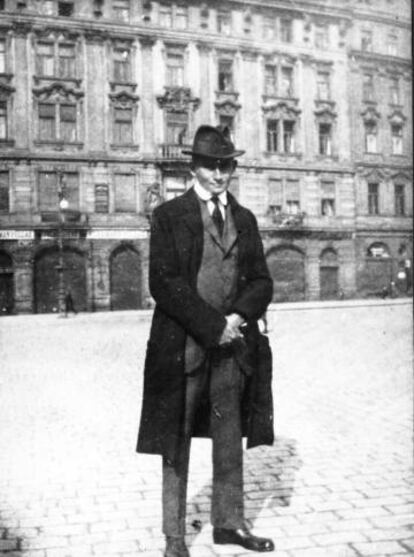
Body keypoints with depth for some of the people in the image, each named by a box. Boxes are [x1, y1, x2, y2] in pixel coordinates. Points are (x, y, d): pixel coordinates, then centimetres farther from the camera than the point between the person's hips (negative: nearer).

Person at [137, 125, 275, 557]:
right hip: (182, 345, -4)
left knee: (230, 439, 12)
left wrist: (238, 317, -10)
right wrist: (213, 326, -15)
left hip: (233, 345, 4)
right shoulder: (169, 216, -2)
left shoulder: (245, 219, 13)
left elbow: (261, 282, 10)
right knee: (177, 443, 5)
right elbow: (164, 283, -11)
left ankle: (229, 522, 27)